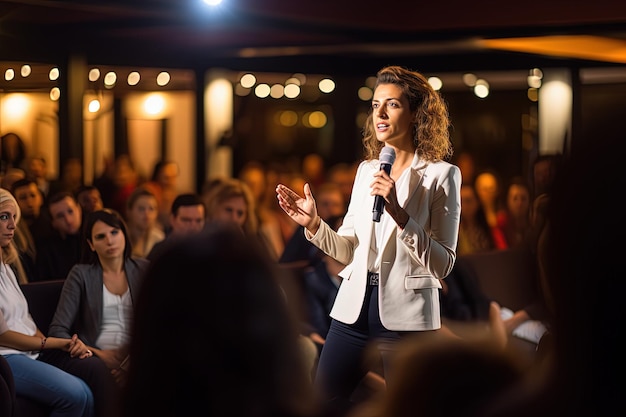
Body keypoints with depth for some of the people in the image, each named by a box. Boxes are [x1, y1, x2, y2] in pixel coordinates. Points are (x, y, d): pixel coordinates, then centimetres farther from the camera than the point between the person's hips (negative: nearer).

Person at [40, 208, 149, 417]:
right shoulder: (81, 275, 6)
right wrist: (98, 354, -15)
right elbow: (57, 330, 0)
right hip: (94, 356, -1)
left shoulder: (143, 270, 12)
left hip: (131, 356, 1)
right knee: (101, 370, -37)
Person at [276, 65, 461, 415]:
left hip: (406, 312, -5)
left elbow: (443, 264, -11)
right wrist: (314, 223, -3)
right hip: (355, 306, 5)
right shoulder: (367, 170, 11)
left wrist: (399, 213, -21)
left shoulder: (440, 175, -5)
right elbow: (350, 250, 13)